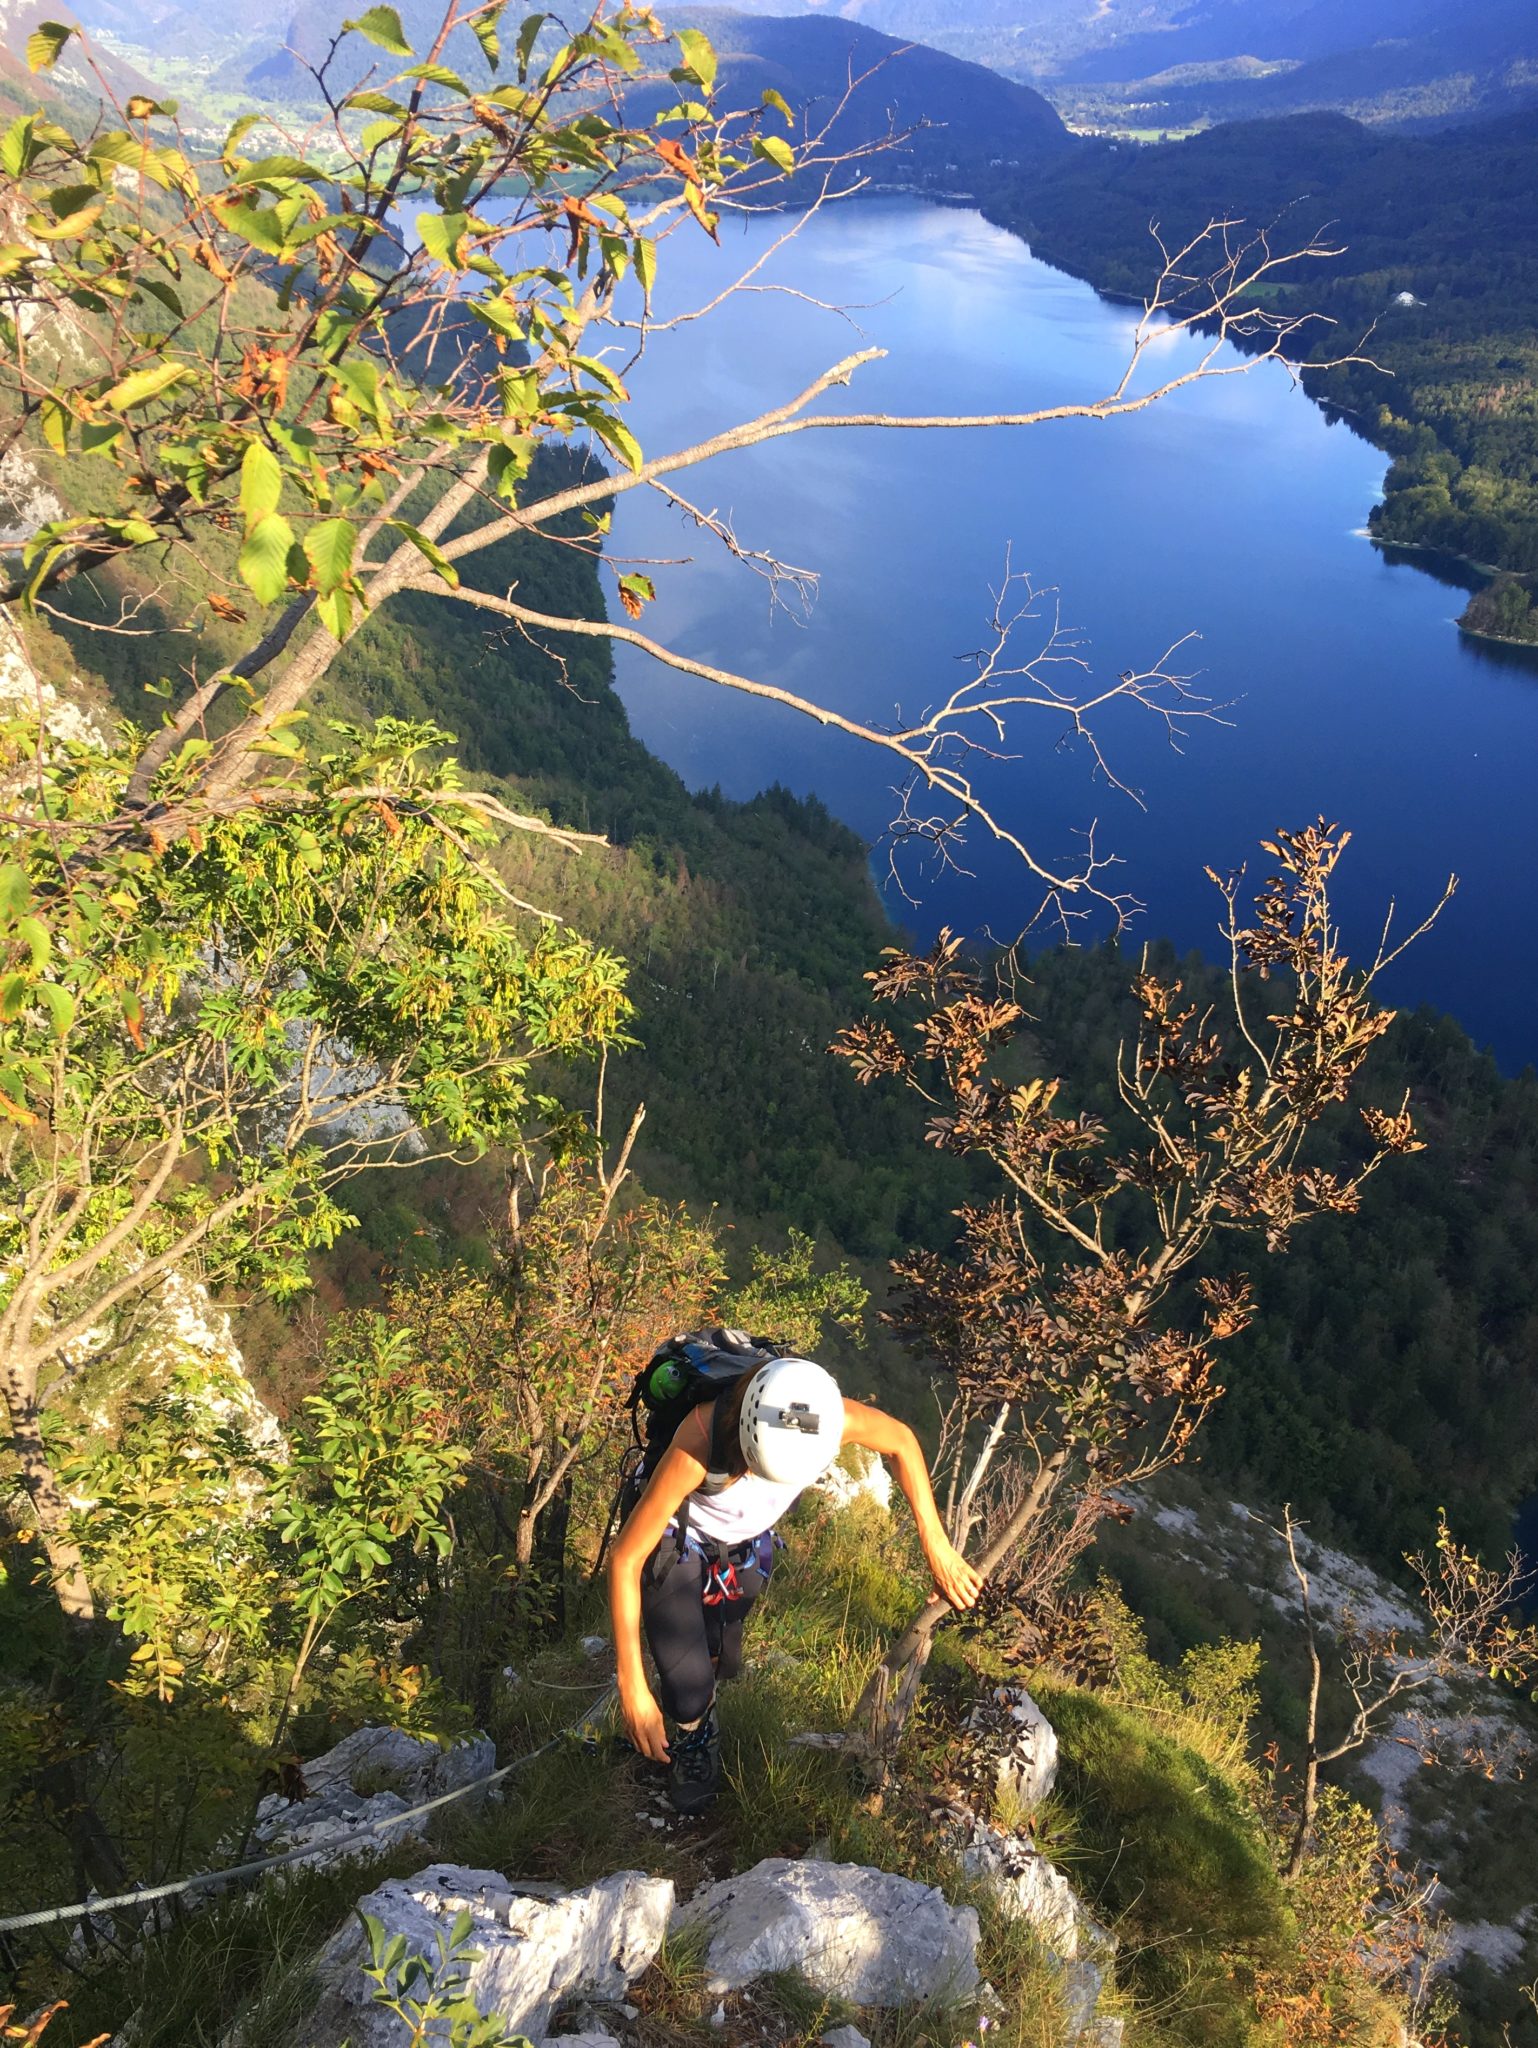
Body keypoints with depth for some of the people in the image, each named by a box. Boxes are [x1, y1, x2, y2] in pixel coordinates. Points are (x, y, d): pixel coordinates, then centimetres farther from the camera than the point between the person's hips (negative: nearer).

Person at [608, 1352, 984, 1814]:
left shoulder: (831, 1416, -34)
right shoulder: (700, 1442, -44)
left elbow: (902, 1441, -10)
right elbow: (625, 1558, -35)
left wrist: (938, 1550, -10)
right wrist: (632, 1689, -33)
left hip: (745, 1546, 3)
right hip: (676, 1541, -3)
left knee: (721, 1663, 12)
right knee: (690, 1695, -9)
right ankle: (692, 1739, 28)